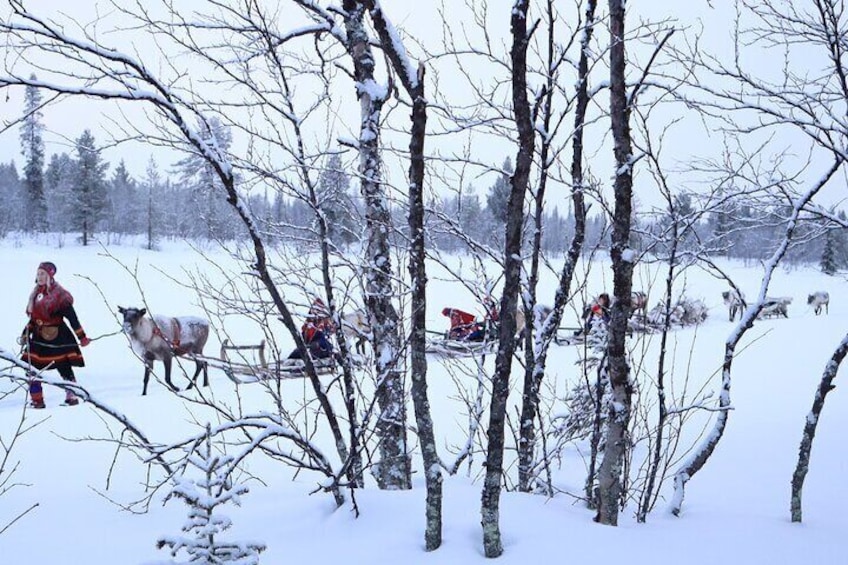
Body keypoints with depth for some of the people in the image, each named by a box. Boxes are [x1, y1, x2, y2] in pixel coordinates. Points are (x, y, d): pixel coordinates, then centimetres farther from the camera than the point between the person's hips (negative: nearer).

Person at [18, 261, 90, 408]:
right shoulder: (36, 294, 12)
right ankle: (36, 400, 8)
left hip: (58, 338, -7)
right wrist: (25, 334, 14)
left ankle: (72, 396, 11)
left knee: (65, 368, -1)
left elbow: (72, 318, -12)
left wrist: (82, 337, -14)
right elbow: (34, 318, 21)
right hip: (39, 338, 7)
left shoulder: (59, 295, -11)